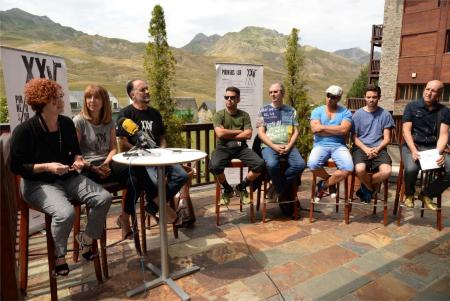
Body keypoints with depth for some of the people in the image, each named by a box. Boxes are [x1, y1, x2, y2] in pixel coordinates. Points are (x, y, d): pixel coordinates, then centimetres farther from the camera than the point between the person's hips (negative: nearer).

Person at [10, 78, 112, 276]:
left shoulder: (67, 123, 3)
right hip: (38, 183, -5)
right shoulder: (24, 130, -13)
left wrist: (78, 160, -4)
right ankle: (59, 255, 0)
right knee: (65, 213, -33)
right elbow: (16, 167, -10)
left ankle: (87, 238, 11)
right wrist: (47, 166, -22)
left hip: (67, 178, 6)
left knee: (104, 198, -16)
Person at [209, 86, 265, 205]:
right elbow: (220, 133, -11)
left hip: (241, 148, 2)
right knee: (214, 166, -33)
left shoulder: (244, 115, 10)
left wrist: (228, 135, -6)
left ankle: (241, 187, 6)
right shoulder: (219, 115, 5)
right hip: (223, 148, -2)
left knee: (260, 164, -23)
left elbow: (248, 134, -2)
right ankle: (227, 189, 1)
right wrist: (238, 131, -2)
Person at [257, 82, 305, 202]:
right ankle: (284, 190, -5)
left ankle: (277, 188, -6)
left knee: (300, 164, -26)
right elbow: (261, 133, 2)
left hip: (287, 146, 2)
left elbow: (296, 131, 10)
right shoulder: (264, 110, 9)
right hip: (269, 146, -2)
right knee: (272, 164, -34)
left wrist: (289, 146, -8)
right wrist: (273, 146, -11)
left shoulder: (291, 111, 15)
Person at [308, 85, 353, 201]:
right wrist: (336, 131, -6)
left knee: (348, 168, -27)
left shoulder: (345, 112, 8)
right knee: (312, 164, -31)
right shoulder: (317, 111, 9)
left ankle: (323, 185, 0)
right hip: (321, 145, 0)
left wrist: (323, 127, -8)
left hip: (339, 146, 0)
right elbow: (315, 129, -8)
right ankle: (331, 181, 4)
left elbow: (344, 130, -11)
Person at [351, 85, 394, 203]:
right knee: (360, 169, -32)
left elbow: (387, 139, 7)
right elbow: (354, 137, 4)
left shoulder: (385, 114, 7)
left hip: (379, 149, 1)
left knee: (386, 171, -28)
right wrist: (366, 149, -12)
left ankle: (366, 187, 3)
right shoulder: (358, 114, 5)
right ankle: (371, 189, 4)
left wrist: (377, 149, -12)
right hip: (361, 148, -1)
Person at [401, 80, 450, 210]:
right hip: (412, 145, -3)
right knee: (411, 168, -34)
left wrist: (439, 153, -21)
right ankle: (409, 194, 1)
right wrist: (414, 150, -21)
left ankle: (427, 194, 5)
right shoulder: (412, 106, 1)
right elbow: (406, 131, -6)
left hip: (434, 147, 3)